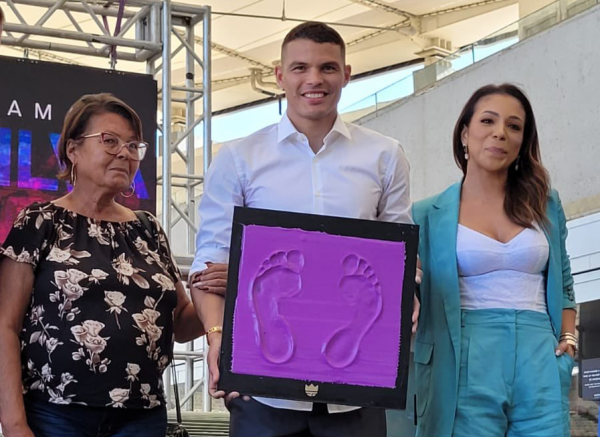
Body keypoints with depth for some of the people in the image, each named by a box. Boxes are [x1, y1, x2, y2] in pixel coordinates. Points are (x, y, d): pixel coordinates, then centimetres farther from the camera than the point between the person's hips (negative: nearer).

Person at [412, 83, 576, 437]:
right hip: (467, 368, -2)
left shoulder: (545, 205, 14)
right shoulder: (429, 215, 5)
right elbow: (411, 295, 7)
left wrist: (569, 339, 8)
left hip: (540, 366, 2)